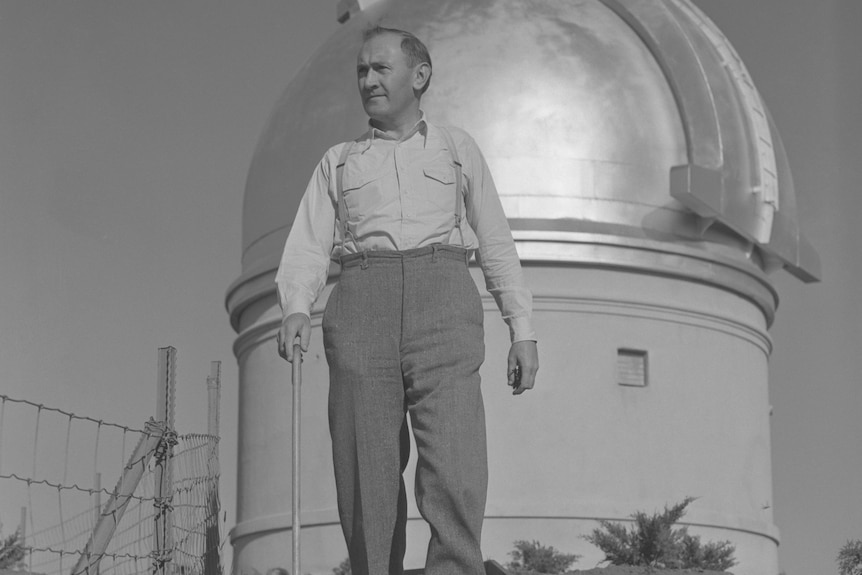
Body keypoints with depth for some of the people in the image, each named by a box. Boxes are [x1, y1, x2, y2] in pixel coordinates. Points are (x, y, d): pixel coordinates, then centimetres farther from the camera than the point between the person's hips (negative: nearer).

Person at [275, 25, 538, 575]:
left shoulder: (457, 148, 22)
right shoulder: (338, 162, 23)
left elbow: (497, 243, 19)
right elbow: (308, 247, 10)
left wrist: (524, 329, 8)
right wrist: (296, 309, -11)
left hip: (442, 298, -1)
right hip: (361, 301, 2)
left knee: (455, 473, -18)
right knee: (367, 480, -7)